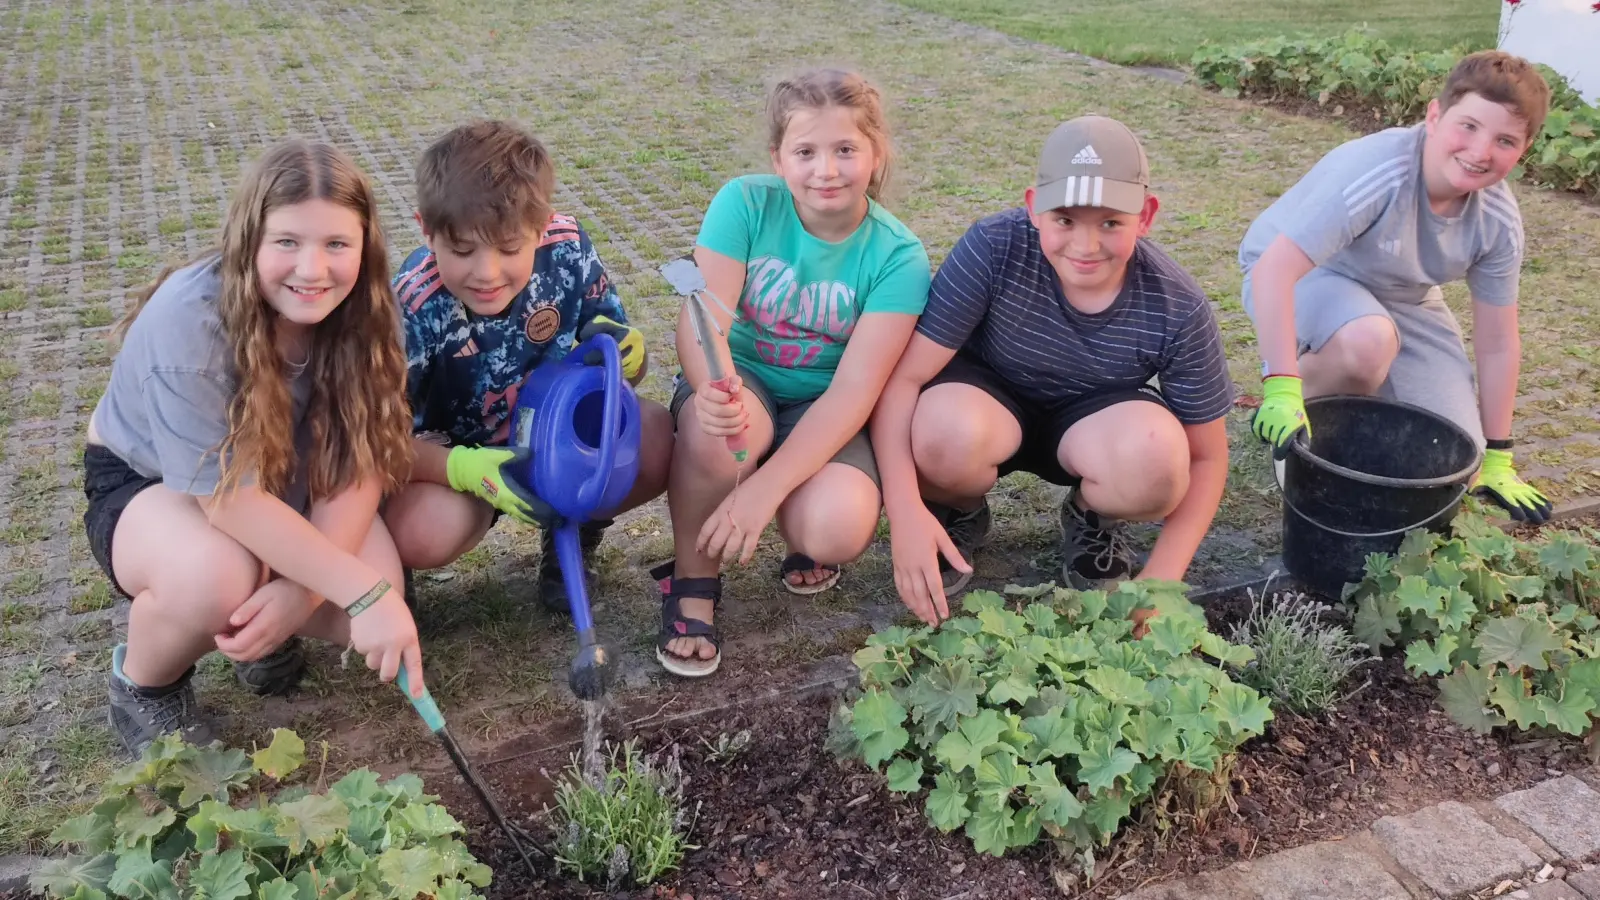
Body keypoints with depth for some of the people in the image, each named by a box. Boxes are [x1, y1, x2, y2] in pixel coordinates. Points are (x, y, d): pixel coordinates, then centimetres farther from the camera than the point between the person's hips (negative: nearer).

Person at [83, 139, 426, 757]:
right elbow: (229, 495, -35)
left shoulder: (356, 314, -19)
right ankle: (142, 686, -2)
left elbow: (361, 460, -20)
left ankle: (262, 622, 12)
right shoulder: (189, 321, -34)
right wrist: (360, 591, -40)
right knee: (217, 577, -37)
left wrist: (304, 588, -34)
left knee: (376, 589, -22)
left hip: (285, 479, 4)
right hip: (144, 481, -4)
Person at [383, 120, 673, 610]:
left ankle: (574, 530, 5)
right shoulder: (414, 307, -28)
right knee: (418, 533, -35)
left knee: (656, 440, -26)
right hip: (454, 456, -3)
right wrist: (467, 470, -42)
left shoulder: (567, 248, -20)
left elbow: (622, 352, -5)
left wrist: (626, 353, -31)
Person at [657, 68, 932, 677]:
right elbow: (701, 322, -21)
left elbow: (854, 390, -21)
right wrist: (714, 389, -46)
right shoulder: (745, 204, -13)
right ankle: (691, 585, -9)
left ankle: (804, 537, 11)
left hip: (821, 410, 0)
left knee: (837, 530, -31)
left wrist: (765, 489, -31)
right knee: (717, 432, -38)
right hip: (739, 382, 0)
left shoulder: (898, 256, -14)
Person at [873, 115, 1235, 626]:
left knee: (1158, 459, -34)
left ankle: (1092, 523, 5)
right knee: (945, 432, -38)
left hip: (1092, 421, 1)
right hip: (990, 402, -1)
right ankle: (959, 513, 2)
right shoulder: (993, 248, -29)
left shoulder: (1178, 310, -23)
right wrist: (906, 512, -38)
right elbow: (903, 377, -27)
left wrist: (1158, 583, -22)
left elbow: (1205, 458, -12)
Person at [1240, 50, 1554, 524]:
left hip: (1399, 299, 6)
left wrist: (1496, 458, 0)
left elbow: (1497, 343, -5)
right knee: (1370, 341, -41)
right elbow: (1273, 270, -42)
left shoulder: (1499, 220, -16)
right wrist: (1281, 391, -49)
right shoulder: (1373, 172, -36)